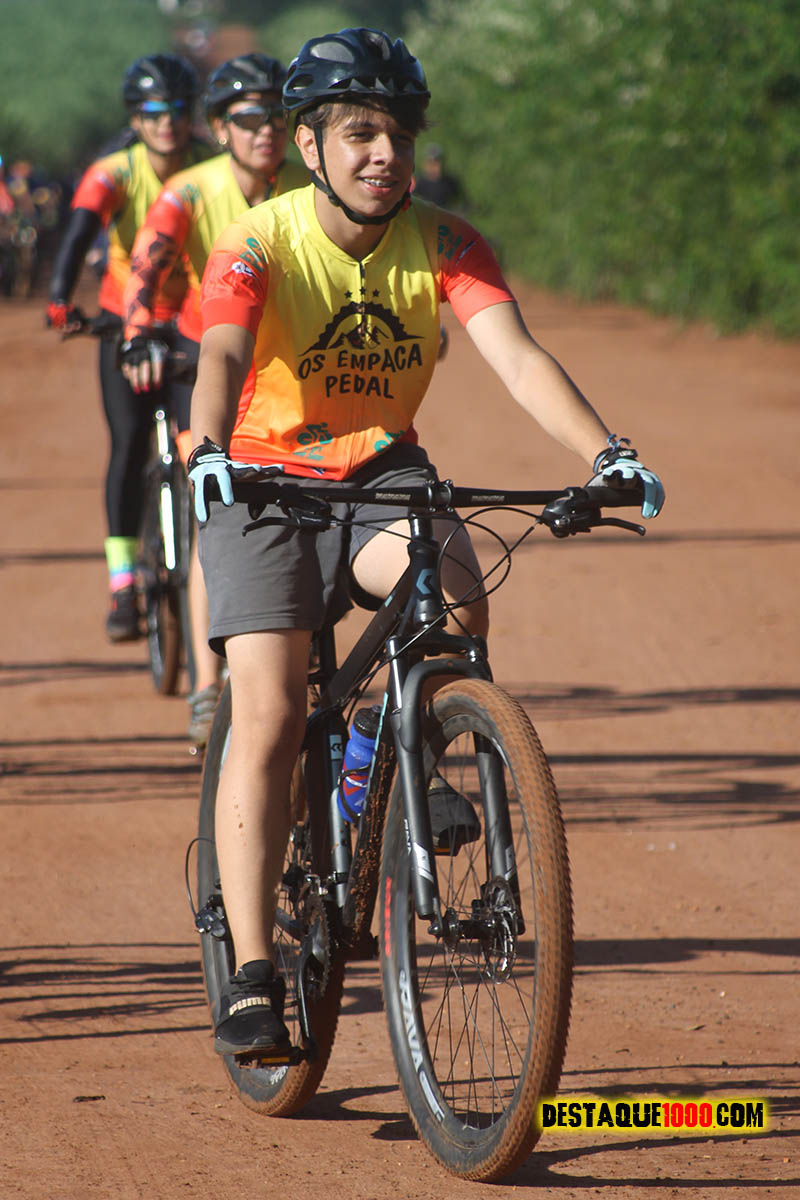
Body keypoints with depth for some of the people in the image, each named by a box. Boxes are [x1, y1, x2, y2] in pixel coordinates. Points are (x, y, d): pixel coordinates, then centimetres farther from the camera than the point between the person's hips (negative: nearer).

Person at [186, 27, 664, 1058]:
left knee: (458, 604, -31)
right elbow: (221, 358, -34)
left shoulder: (444, 246, -10)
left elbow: (516, 356, -23)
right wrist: (209, 451, -55)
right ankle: (251, 976, -14)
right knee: (266, 716, -17)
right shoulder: (257, 247, -17)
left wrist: (605, 452, -40)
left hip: (383, 474, 2)